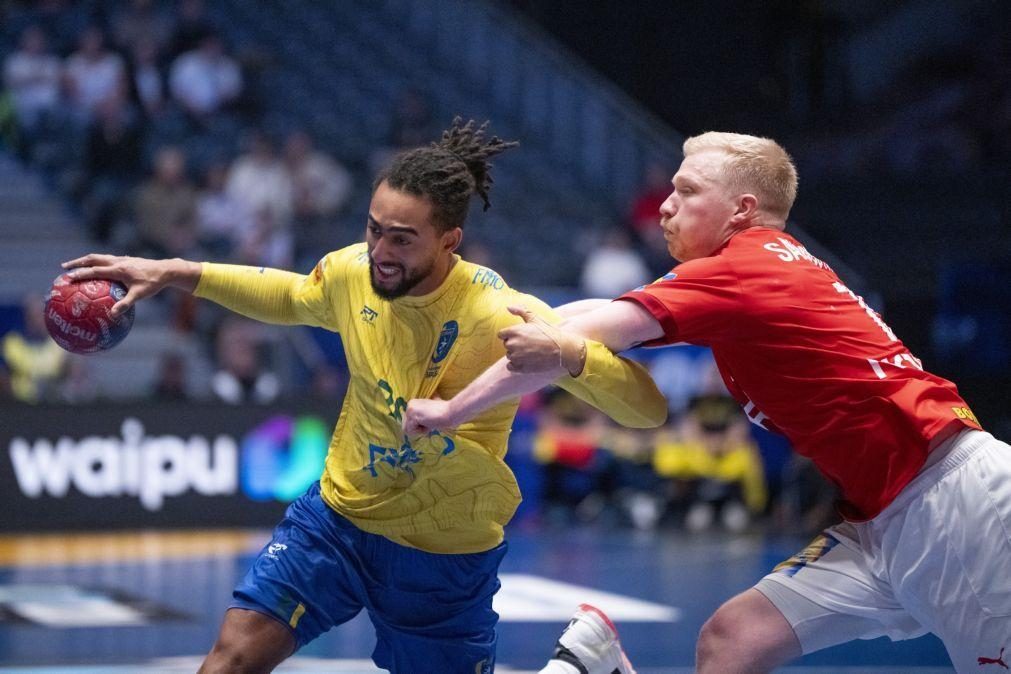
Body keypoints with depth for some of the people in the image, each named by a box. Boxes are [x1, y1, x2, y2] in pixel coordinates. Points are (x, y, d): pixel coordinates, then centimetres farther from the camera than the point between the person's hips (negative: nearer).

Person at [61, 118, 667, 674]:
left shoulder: (498, 318, -26)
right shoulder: (353, 271, -11)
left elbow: (647, 410, -27)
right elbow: (291, 297, 16)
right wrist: (173, 274, 10)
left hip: (445, 555, -4)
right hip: (338, 515, 4)